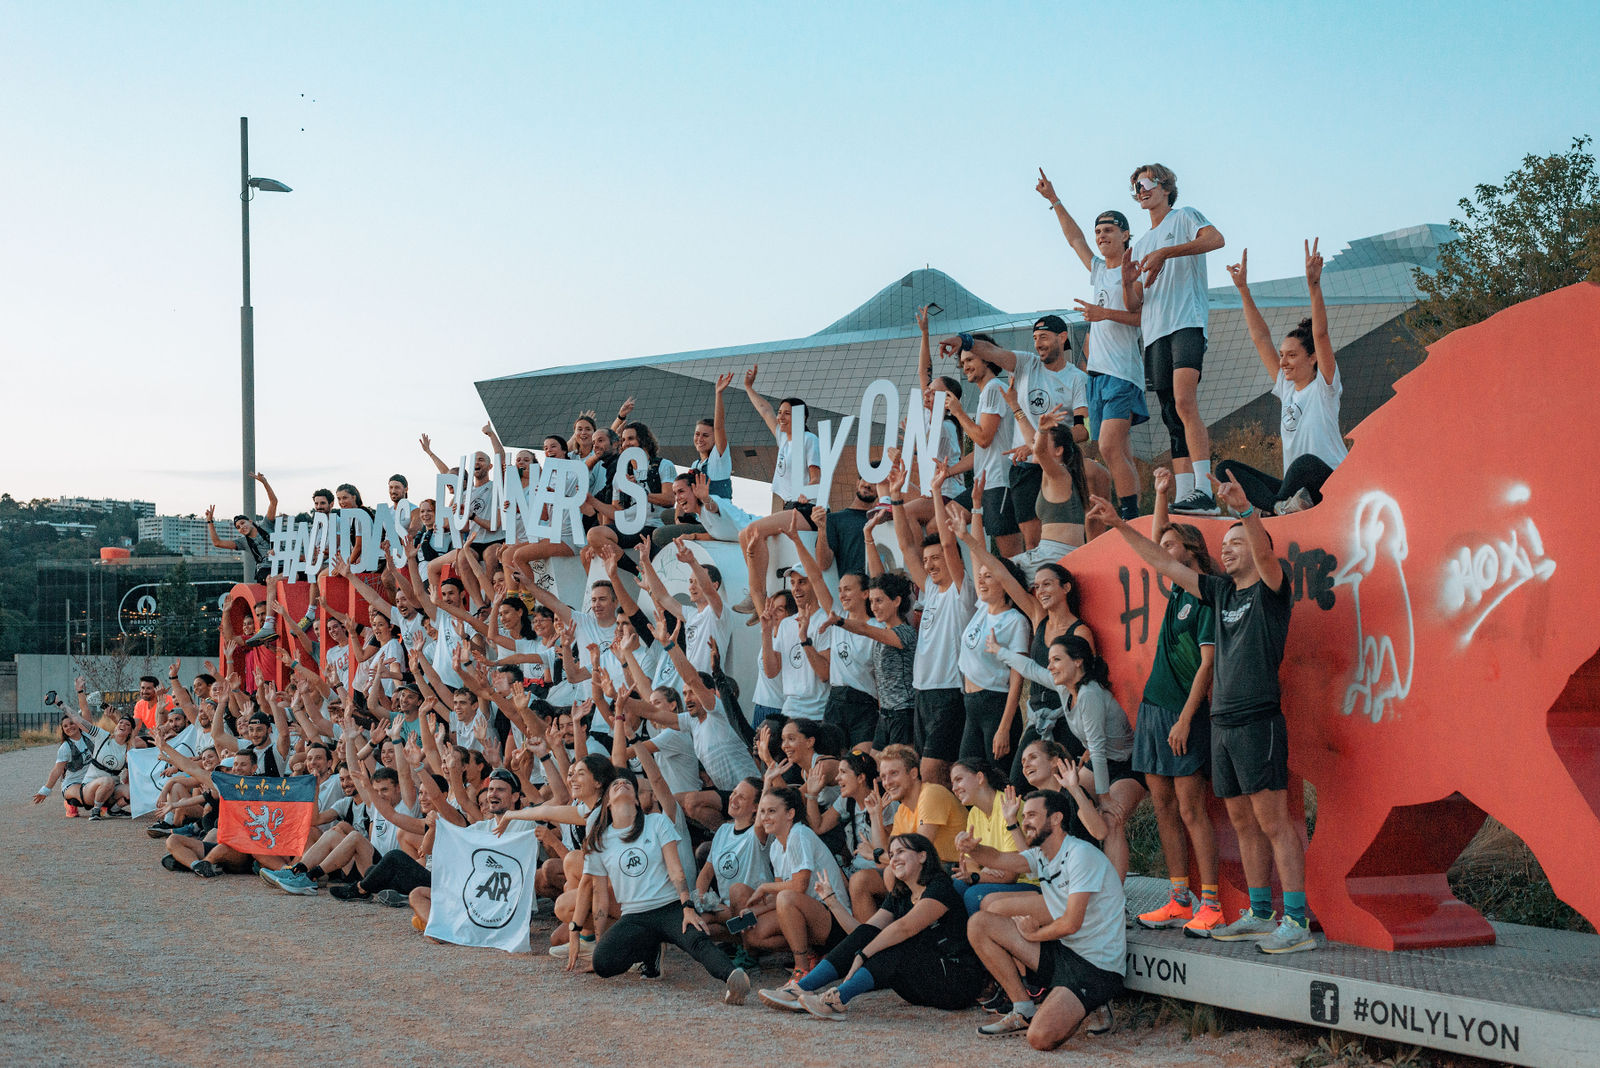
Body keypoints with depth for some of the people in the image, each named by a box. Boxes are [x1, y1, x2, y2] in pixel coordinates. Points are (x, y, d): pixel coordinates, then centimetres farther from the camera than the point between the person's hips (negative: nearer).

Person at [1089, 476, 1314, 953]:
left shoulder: (1271, 590, -2)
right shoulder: (1221, 591, 17)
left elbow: (1264, 554, -23)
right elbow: (1165, 565, 19)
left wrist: (1244, 509, -40)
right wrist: (1121, 526, 16)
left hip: (1259, 721, -8)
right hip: (1222, 721, 8)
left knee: (1274, 822, -9)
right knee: (1244, 822, 11)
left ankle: (1297, 923, -7)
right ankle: (1259, 915, 19)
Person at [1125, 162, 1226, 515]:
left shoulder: (1185, 218, 11)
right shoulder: (1140, 245, 28)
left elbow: (1216, 239, -12)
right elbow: (1134, 305, 22)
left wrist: (1165, 253, -16)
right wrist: (1126, 280, 0)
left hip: (1187, 323, -7)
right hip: (1154, 333, 7)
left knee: (1184, 402, -24)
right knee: (1173, 419, 0)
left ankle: (1204, 492, -31)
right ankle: (1183, 497, -4)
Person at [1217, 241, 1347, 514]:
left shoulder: (1324, 387, -1)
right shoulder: (1286, 387, 16)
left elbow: (1320, 334, -14)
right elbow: (1260, 338, 16)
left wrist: (1313, 285, -25)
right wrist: (1243, 289, 13)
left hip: (1330, 490, -7)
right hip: (1294, 489, 7)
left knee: (1307, 462, -41)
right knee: (1226, 469, -12)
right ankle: (1281, 507, -36)